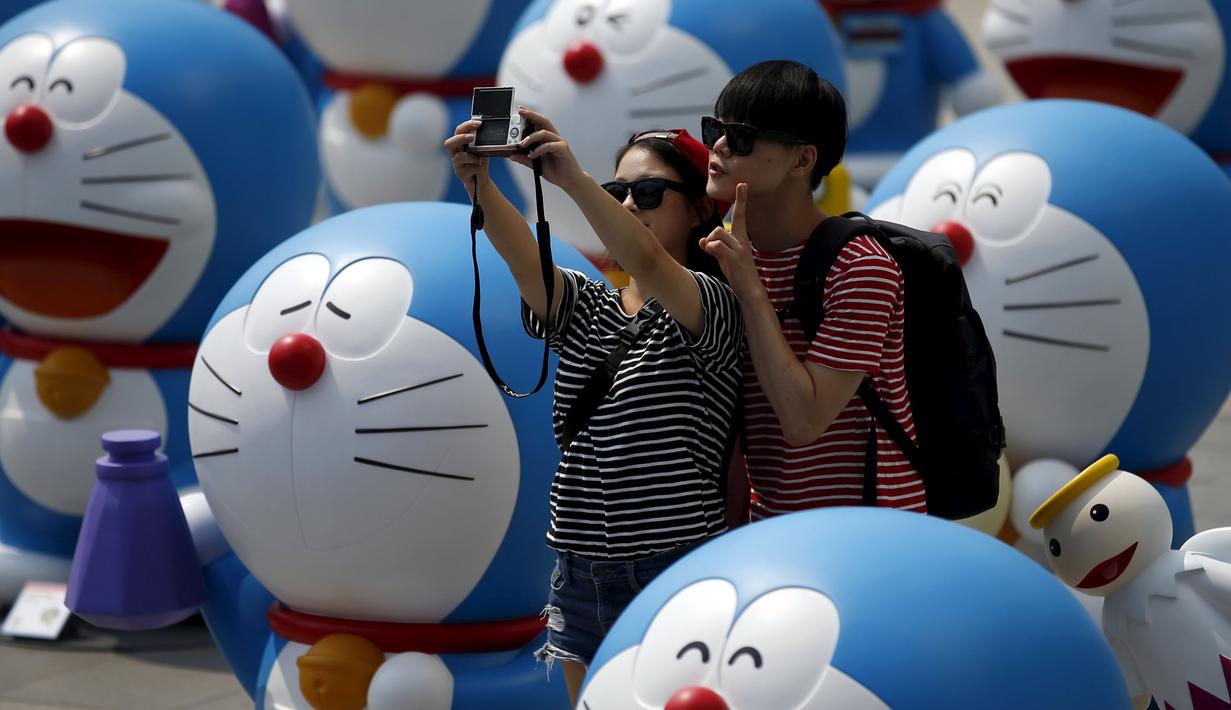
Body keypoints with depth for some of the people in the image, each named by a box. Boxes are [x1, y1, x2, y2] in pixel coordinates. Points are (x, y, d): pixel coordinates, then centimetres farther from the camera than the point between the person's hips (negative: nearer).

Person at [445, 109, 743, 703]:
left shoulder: (713, 307, -5)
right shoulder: (585, 309, 11)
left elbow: (647, 263, -27)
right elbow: (524, 259, -10)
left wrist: (572, 176, -38)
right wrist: (479, 183, -30)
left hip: (677, 572, -6)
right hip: (581, 579, 6)